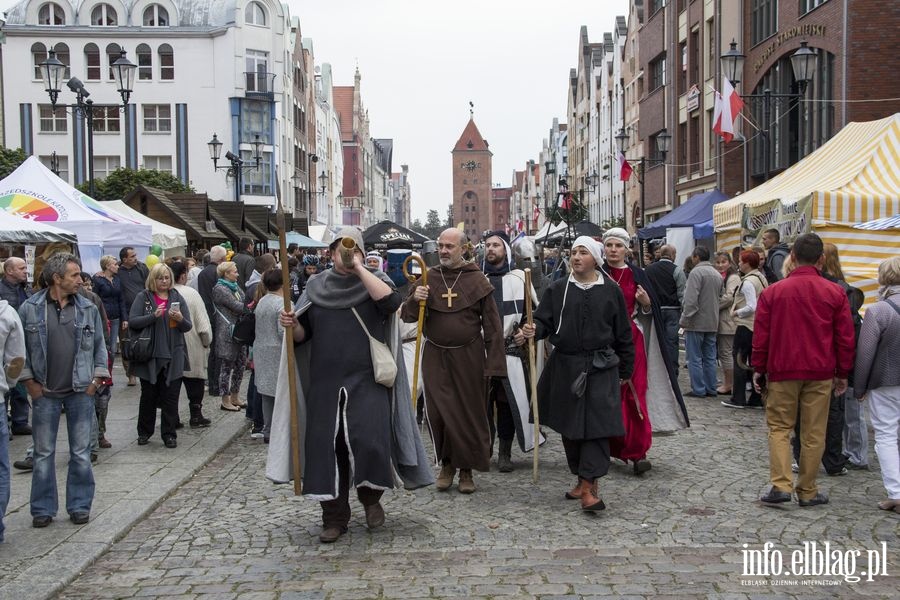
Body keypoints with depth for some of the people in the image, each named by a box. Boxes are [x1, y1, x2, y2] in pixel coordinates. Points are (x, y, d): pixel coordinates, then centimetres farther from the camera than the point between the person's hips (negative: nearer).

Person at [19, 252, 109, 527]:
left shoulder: (88, 308, 2)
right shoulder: (30, 308, -3)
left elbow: (99, 346, 8)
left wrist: (96, 379, 1)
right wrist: (29, 382, -2)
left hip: (81, 391, 1)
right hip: (45, 392, -1)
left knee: (81, 453, 6)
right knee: (43, 453, 7)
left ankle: (80, 506, 18)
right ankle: (43, 508, 18)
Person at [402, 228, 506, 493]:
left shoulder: (477, 280, -2)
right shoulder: (427, 278, 4)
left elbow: (491, 324, -2)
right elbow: (407, 316, 5)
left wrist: (493, 362, -8)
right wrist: (414, 300, -17)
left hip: (469, 357, -2)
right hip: (435, 357, 2)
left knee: (470, 412, 5)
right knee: (438, 412, 3)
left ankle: (466, 468, 19)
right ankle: (446, 463, 22)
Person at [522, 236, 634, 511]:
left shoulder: (611, 291, 2)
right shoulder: (557, 289, 5)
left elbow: (623, 334, 6)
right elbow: (545, 321, 2)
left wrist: (626, 370, 8)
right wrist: (535, 330, -22)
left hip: (601, 367, -2)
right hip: (565, 366, 2)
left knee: (597, 423, -9)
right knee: (570, 425, 9)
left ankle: (589, 484, -9)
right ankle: (582, 478, 23)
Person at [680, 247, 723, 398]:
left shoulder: (696, 272, -14)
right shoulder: (718, 274, 12)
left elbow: (691, 300, -20)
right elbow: (720, 297, 17)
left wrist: (685, 319, -14)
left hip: (696, 323, -7)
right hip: (712, 323, 7)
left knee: (695, 358, 0)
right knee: (710, 358, 12)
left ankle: (698, 390, 1)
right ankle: (711, 389, 16)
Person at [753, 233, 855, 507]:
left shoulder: (772, 292, -4)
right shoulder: (835, 293, -1)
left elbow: (760, 335, -1)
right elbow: (845, 337, 2)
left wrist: (758, 368, 8)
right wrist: (843, 372, 11)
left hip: (782, 371, -1)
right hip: (820, 373, 1)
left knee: (779, 427, 10)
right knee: (813, 433, 8)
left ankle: (781, 485, -3)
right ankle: (807, 491, 15)